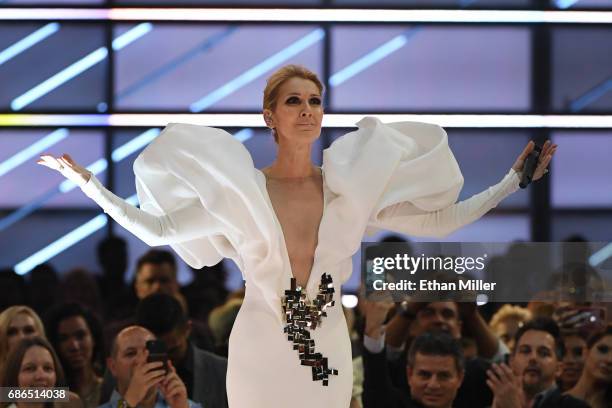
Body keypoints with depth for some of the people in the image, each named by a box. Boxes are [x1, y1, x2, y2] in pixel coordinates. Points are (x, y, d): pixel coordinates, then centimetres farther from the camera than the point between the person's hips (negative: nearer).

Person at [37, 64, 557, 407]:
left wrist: (514, 180, 1)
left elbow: (443, 220, 3)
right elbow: (157, 229, -6)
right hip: (261, 349, -2)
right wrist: (87, 183, -11)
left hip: (328, 351, 2)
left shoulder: (354, 187, -1)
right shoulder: (239, 190, -6)